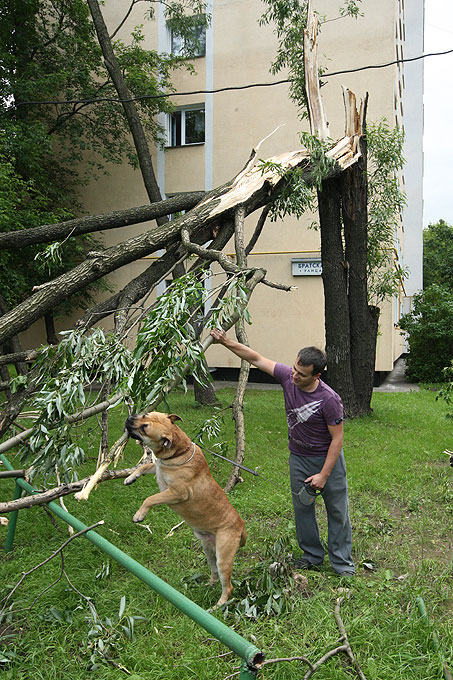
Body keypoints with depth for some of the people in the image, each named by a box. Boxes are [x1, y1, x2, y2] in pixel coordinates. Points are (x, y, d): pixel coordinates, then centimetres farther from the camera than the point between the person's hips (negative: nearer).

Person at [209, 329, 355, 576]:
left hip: (328, 458, -4)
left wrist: (323, 475, -19)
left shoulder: (329, 400, -28)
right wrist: (226, 342, -13)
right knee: (302, 508, 14)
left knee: (337, 510, 7)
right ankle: (312, 555, 33)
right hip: (298, 457, 5)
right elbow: (256, 359, -7)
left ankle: (342, 563, 23)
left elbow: (337, 439, -20)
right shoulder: (287, 376, -15)